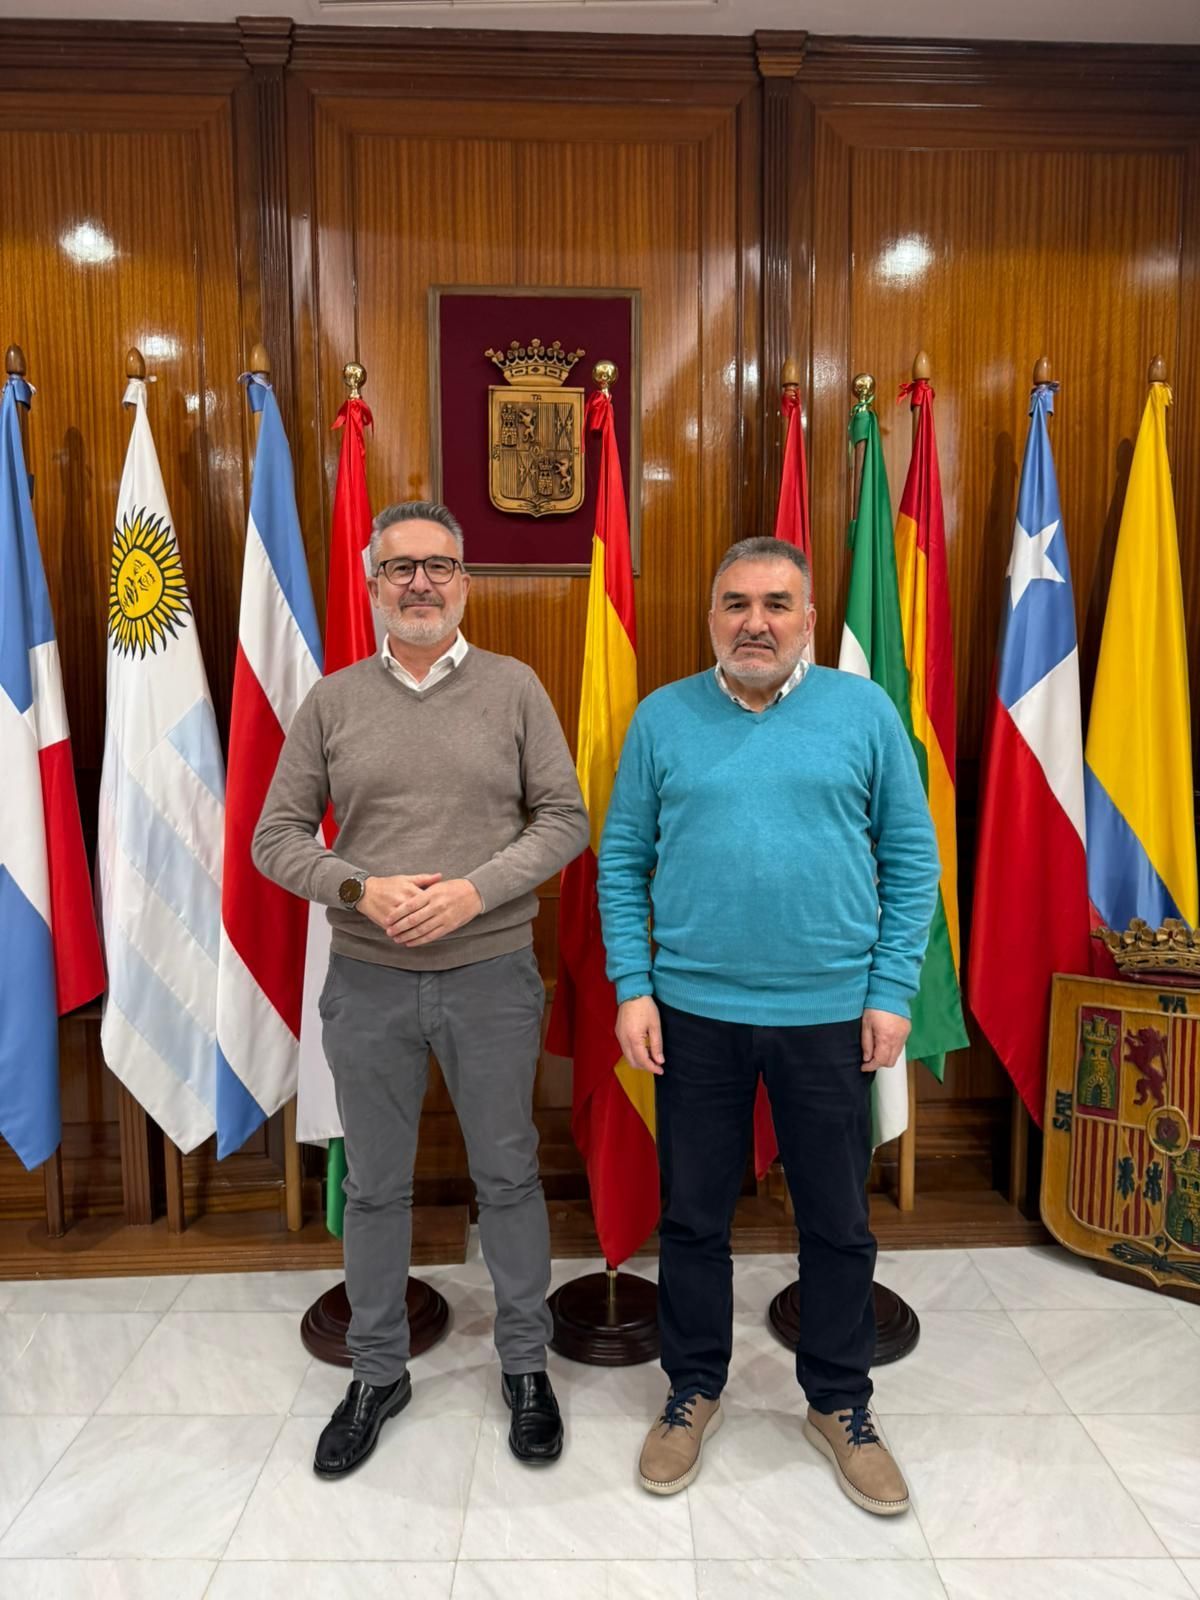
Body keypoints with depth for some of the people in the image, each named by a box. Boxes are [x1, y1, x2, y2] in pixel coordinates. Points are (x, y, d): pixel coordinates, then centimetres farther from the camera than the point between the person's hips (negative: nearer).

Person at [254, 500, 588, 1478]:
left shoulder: (514, 688, -1)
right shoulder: (332, 702, 3)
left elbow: (564, 820, -3)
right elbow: (278, 836, 3)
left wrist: (474, 891, -16)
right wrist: (362, 888, -14)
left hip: (492, 977, -1)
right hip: (368, 983, 2)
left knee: (508, 1177, 12)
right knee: (374, 1187, 15)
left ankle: (526, 1364, 34)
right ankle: (378, 1372, 37)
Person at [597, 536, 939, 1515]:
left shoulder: (865, 711, -1)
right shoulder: (662, 718, 1)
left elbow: (912, 859, 1)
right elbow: (623, 860, 2)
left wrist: (892, 993, -4)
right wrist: (632, 989, -4)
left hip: (831, 1014, 0)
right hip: (694, 1014, 1)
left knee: (839, 1222, 14)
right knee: (693, 1216, 15)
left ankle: (841, 1405, 38)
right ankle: (694, 1390, 38)